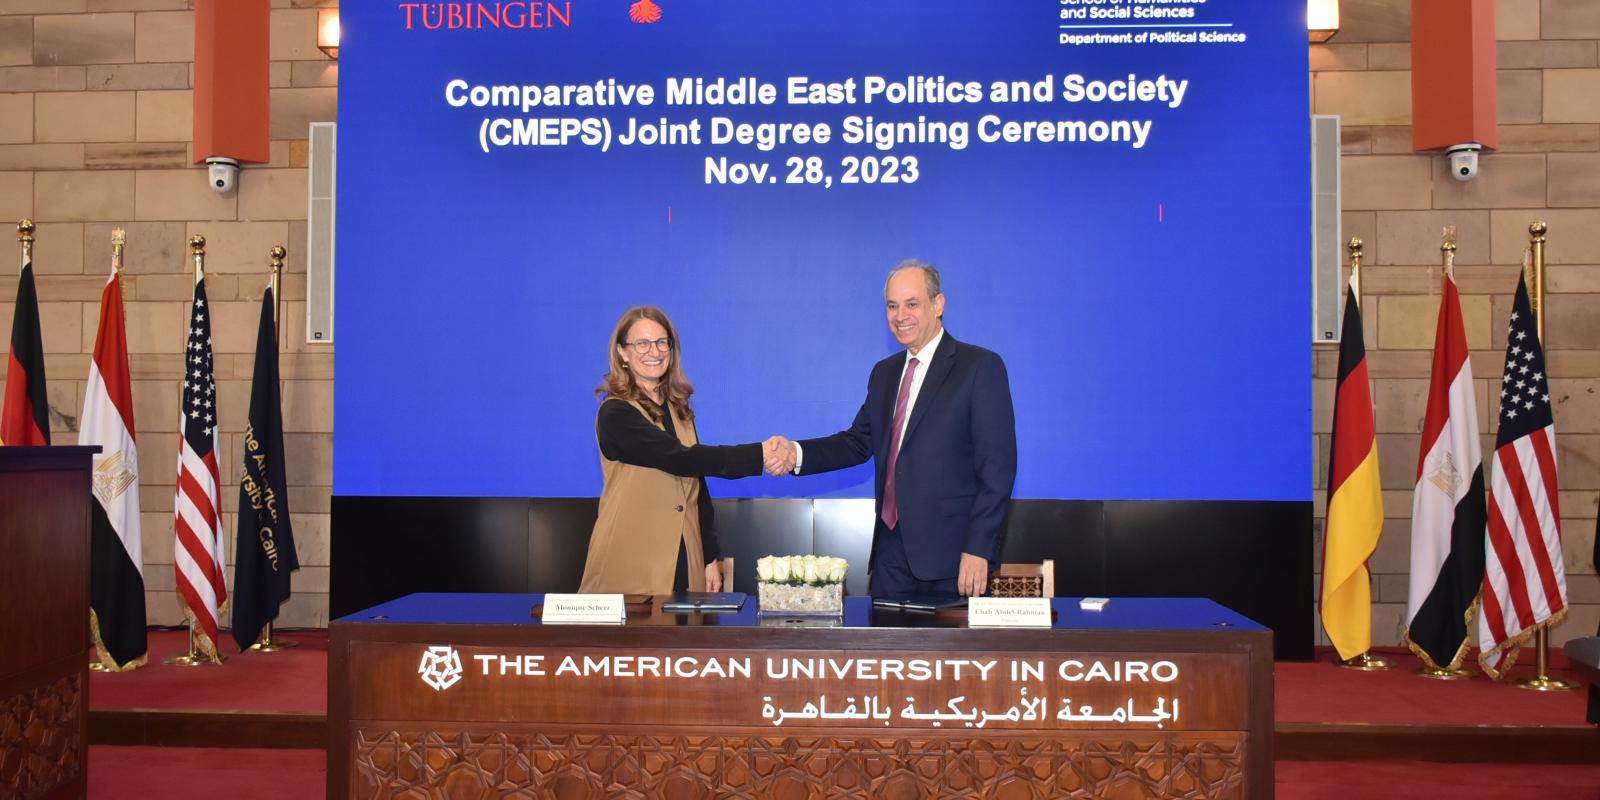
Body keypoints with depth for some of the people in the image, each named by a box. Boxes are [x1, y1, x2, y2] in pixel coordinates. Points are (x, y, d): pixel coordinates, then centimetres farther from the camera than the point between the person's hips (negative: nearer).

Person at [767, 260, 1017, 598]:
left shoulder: (981, 367, -6)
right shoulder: (885, 372, 17)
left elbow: (998, 466, -10)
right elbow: (858, 442, 14)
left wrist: (978, 549, -16)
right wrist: (796, 454, -4)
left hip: (951, 554, -5)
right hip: (892, 548, 6)